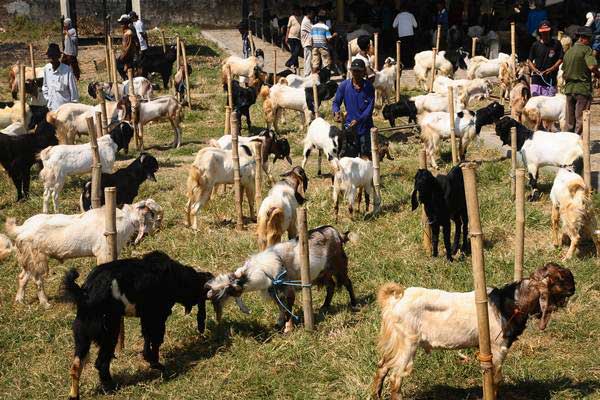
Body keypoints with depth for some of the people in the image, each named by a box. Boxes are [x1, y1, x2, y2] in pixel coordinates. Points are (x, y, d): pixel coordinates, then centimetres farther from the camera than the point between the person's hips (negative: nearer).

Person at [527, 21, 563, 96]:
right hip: (536, 79, 1)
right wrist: (535, 69, -7)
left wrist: (551, 69, -11)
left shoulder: (556, 44, 4)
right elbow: (529, 61, 12)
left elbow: (560, 59, 3)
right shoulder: (535, 45, 9)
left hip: (550, 79, -1)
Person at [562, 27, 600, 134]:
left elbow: (564, 74, 16)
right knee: (581, 120, -3)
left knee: (569, 122, 12)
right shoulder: (586, 49, -9)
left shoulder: (568, 51, 13)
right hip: (583, 88, -7)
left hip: (569, 88, 7)